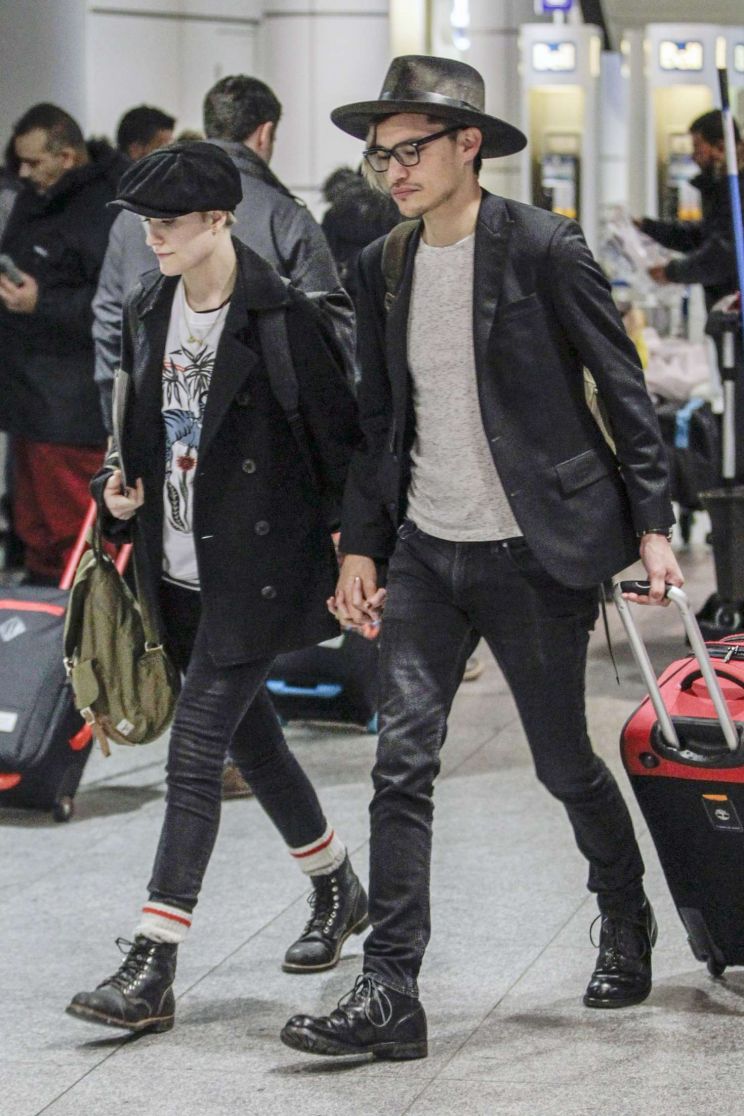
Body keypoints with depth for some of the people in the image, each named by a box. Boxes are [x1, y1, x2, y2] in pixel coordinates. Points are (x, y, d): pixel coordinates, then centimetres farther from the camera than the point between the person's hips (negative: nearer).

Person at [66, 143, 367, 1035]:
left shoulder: (279, 316, -13)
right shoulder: (148, 309, 8)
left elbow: (337, 435, -9)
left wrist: (349, 541, -10)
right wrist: (120, 487, 4)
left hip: (252, 571, -8)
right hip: (180, 568, 8)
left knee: (195, 754, -11)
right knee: (247, 737, 19)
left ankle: (152, 969, -10)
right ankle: (337, 892, 40)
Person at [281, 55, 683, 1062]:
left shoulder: (544, 249, -10)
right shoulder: (383, 267, 7)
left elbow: (626, 390, -6)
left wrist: (651, 525, -9)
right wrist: (360, 545, 9)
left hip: (531, 555, -5)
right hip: (425, 552, 5)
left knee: (564, 763, 8)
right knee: (402, 765, -4)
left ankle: (627, 921, 35)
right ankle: (389, 995, -3)